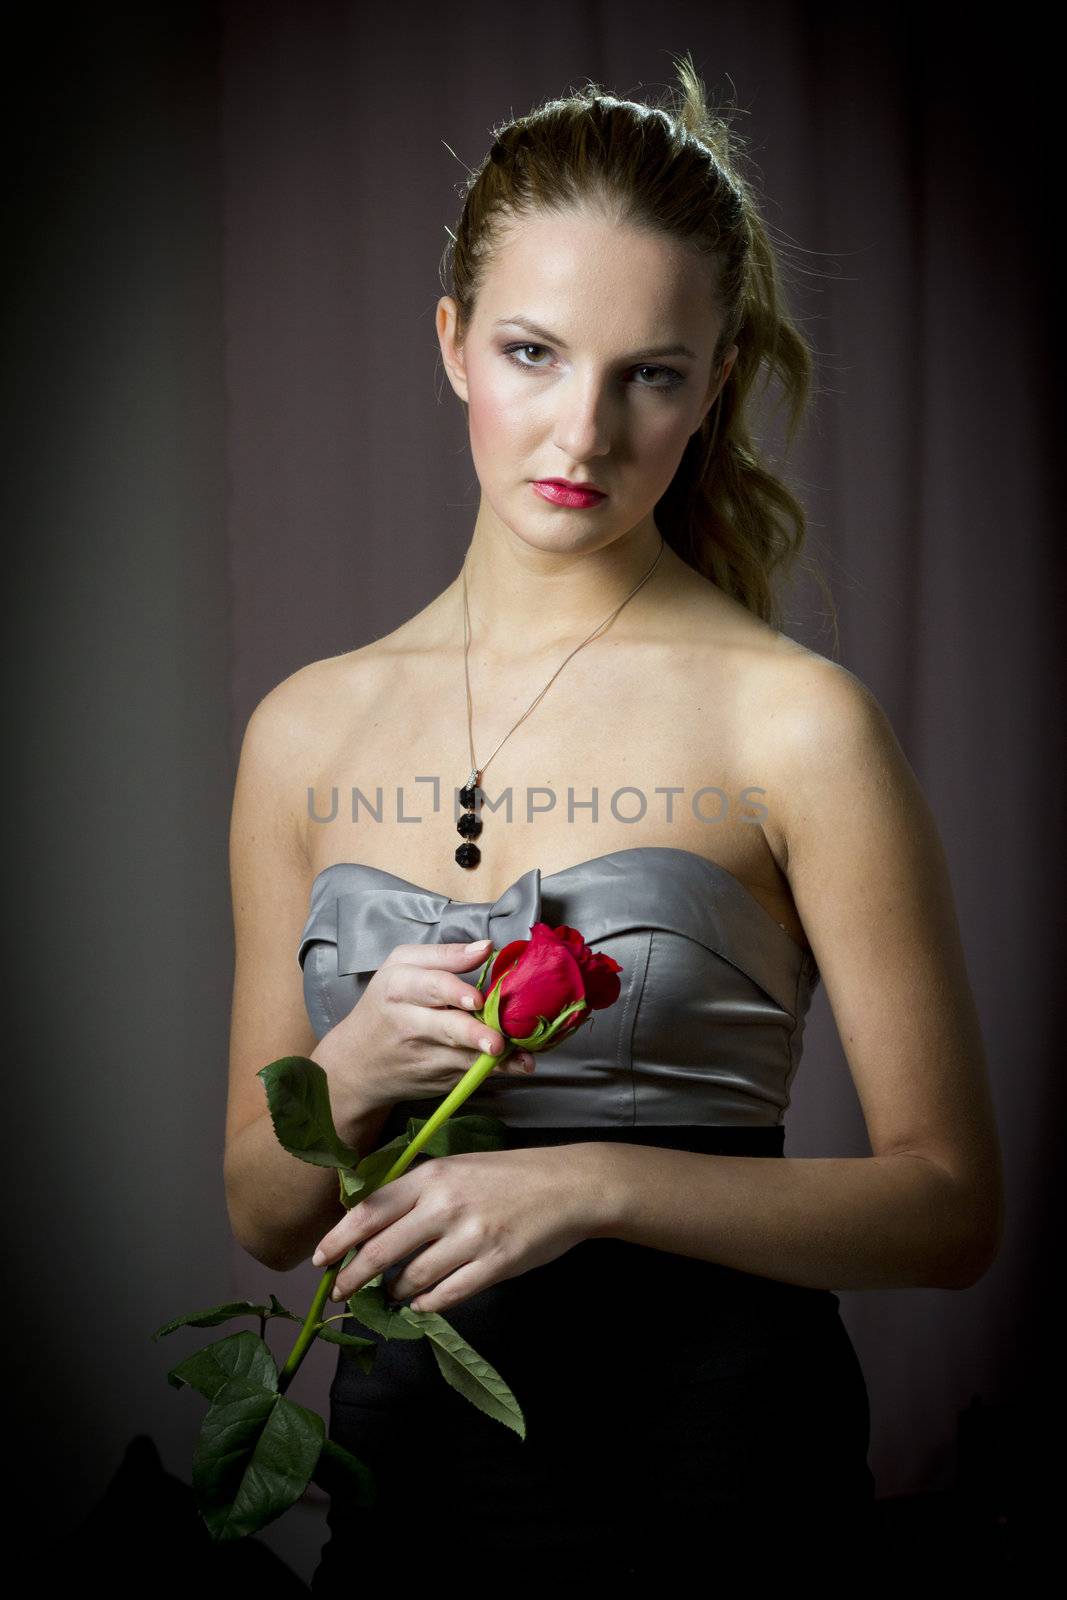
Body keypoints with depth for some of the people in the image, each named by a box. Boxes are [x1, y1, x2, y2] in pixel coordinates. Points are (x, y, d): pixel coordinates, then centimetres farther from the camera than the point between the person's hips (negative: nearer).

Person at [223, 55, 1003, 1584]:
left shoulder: (795, 723, -10)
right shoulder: (309, 729, 3)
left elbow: (950, 1202, -8)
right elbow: (264, 1213, 8)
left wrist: (593, 1184, -19)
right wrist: (354, 1075, -12)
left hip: (716, 1470, -3)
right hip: (403, 1471, 3)